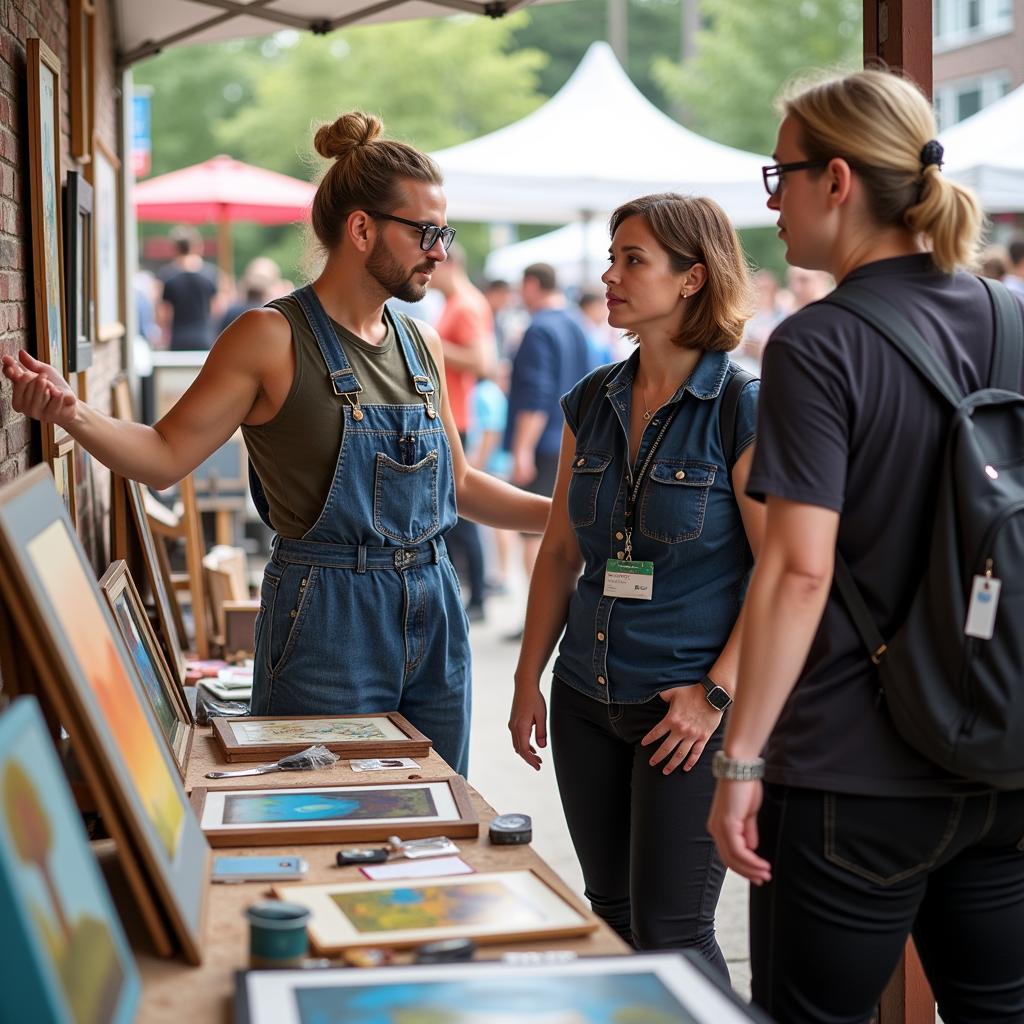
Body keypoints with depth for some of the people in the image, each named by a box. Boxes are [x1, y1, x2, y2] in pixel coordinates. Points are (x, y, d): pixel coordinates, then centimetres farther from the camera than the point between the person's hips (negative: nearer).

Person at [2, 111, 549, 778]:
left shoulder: (422, 346, 9)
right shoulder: (274, 339, -9)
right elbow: (167, 455, -9)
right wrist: (73, 414, -26)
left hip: (433, 620, 6)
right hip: (327, 623, -6)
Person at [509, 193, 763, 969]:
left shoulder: (744, 409, -11)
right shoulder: (592, 403, 7)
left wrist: (718, 693, -17)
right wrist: (528, 680, 10)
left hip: (690, 706, -6)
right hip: (587, 701, 6)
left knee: (671, 929, -2)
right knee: (611, 917, 14)